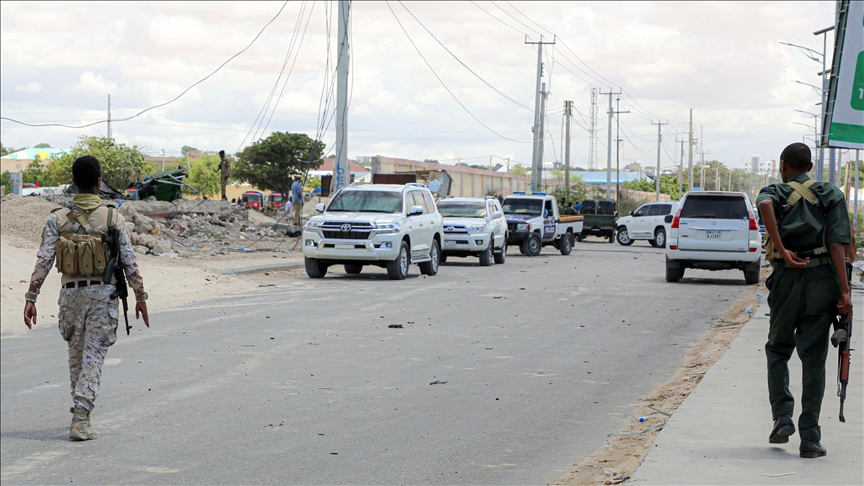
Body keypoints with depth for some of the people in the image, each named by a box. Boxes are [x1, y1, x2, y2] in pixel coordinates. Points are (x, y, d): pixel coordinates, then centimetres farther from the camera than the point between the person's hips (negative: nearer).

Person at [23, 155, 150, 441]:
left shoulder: (57, 220, -1)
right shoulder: (113, 218, -4)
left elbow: (44, 261, -6)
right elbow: (129, 261, -4)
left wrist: (31, 298, -3)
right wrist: (140, 296, 4)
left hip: (71, 293, 2)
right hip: (103, 293, -2)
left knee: (76, 353, 18)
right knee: (93, 355, -1)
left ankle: (79, 408, 31)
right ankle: (81, 418, -10)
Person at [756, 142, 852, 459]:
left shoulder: (775, 193, 7)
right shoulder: (831, 195, 9)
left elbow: (765, 204, -21)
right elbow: (836, 244, -4)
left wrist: (782, 251, -19)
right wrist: (844, 290, -8)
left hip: (786, 279, 0)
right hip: (822, 281, 0)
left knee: (778, 350, 20)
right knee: (813, 359, 3)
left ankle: (782, 417, 6)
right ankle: (809, 438, 1)